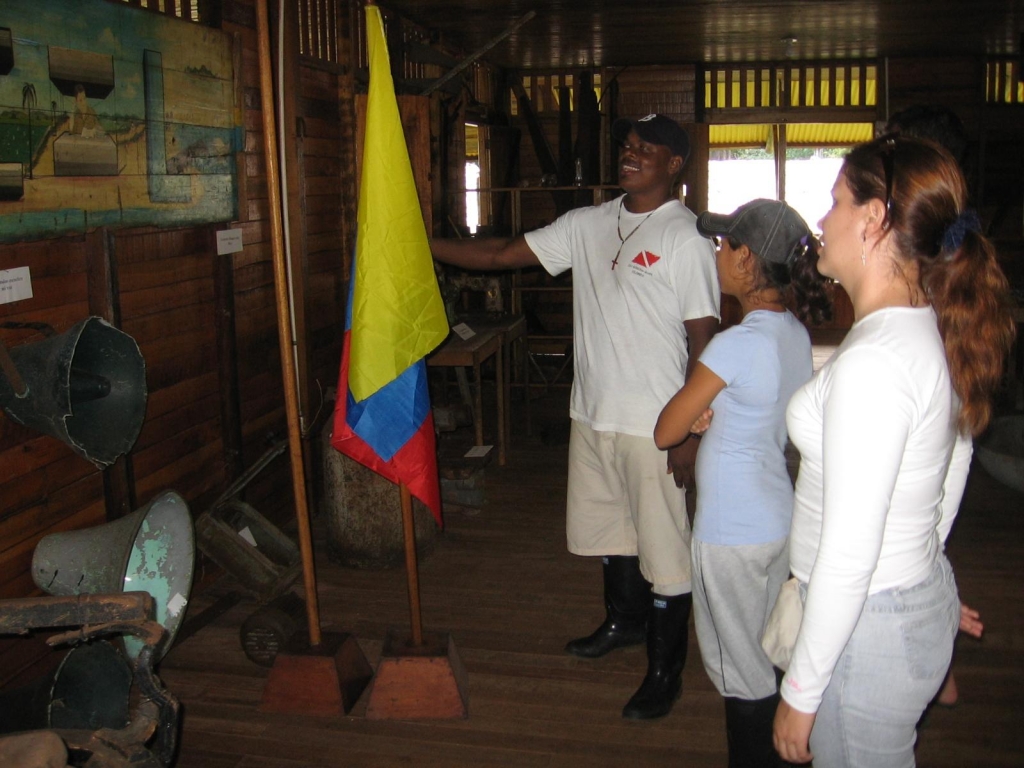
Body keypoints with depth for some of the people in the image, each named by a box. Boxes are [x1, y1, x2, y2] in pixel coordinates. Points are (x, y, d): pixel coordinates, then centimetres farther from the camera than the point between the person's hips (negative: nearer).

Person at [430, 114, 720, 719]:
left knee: (663, 546, 4)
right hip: (593, 414, 7)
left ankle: (667, 669, 21)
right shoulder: (588, 224, 6)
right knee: (609, 526, 23)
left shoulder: (686, 239, -12)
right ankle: (625, 622, 46)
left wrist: (691, 433, -16)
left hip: (654, 425, -7)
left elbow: (703, 340, -13)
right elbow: (503, 254, 8)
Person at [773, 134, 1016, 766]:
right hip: (927, 598, 9)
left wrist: (802, 692, -16)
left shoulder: (872, 363, -27)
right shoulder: (938, 333, 2)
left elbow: (848, 556, -25)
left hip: (868, 625, -9)